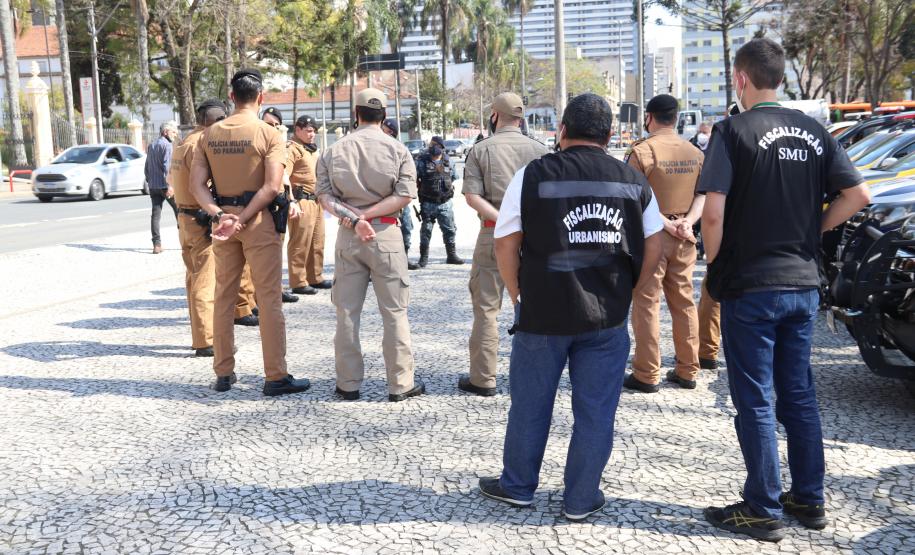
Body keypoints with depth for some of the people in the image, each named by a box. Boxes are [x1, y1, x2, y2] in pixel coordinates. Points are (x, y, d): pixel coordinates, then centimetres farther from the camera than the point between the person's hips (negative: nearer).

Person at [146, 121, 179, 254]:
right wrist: (169, 185, -20)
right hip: (164, 185, -7)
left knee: (155, 214, 2)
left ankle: (157, 245, -3)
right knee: (179, 211, 4)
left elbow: (147, 168, 20)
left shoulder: (151, 146, 17)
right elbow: (167, 166, -18)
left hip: (153, 185, 7)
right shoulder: (167, 145, -9)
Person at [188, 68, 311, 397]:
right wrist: (243, 219, -15)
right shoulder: (269, 134, -8)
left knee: (223, 297, 13)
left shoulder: (210, 135, 7)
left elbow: (196, 184, 0)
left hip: (222, 220, 5)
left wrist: (220, 216, -10)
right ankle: (276, 377, 3)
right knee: (269, 299, 0)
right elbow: (272, 186, -18)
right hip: (258, 221, -5)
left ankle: (223, 373, 20)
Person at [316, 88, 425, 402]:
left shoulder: (333, 151, 4)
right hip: (386, 234, -2)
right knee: (394, 312, 4)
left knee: (347, 312, 9)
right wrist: (367, 215, -9)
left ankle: (348, 384, 14)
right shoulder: (397, 150, -2)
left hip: (347, 236, 2)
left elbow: (324, 196, -3)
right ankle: (401, 384, 8)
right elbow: (405, 195, -9)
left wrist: (353, 218, -11)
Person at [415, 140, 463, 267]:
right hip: (428, 203, -3)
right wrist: (422, 189, -5)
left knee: (450, 230, 8)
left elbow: (454, 177, 18)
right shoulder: (421, 161, -4)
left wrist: (449, 188, 8)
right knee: (426, 231, 4)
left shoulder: (448, 162, 6)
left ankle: (452, 255, 19)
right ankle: (423, 258, 12)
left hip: (446, 203, 3)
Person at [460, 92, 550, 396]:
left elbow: (472, 196, -10)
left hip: (494, 234, -2)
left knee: (486, 307, 5)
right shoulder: (539, 149, 5)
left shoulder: (481, 149, 1)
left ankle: (483, 378, 8)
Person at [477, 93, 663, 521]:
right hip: (607, 318, 2)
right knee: (595, 412, 12)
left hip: (542, 313, -1)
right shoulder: (634, 182, 3)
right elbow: (653, 250, 6)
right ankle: (581, 500, 21)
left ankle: (517, 487, 30)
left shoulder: (533, 175, -4)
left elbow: (505, 245, -3)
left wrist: (518, 295, 9)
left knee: (530, 405, 14)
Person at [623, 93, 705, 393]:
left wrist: (664, 223, -12)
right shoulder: (694, 153, 7)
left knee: (647, 304, 2)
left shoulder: (641, 150, -11)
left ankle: (647, 375, 6)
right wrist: (688, 221, -7)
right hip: (684, 238, 6)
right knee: (684, 303, 13)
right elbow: (703, 194, 5)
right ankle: (688, 371, 21)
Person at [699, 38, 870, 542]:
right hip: (803, 284, 6)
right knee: (800, 396, 15)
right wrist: (810, 231, 11)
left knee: (754, 402, 3)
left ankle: (763, 511, 11)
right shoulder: (812, 131, 7)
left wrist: (714, 263, -5)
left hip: (750, 287, -6)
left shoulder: (734, 131, -11)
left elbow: (713, 211, -20)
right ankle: (809, 500, 25)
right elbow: (857, 194, 4)